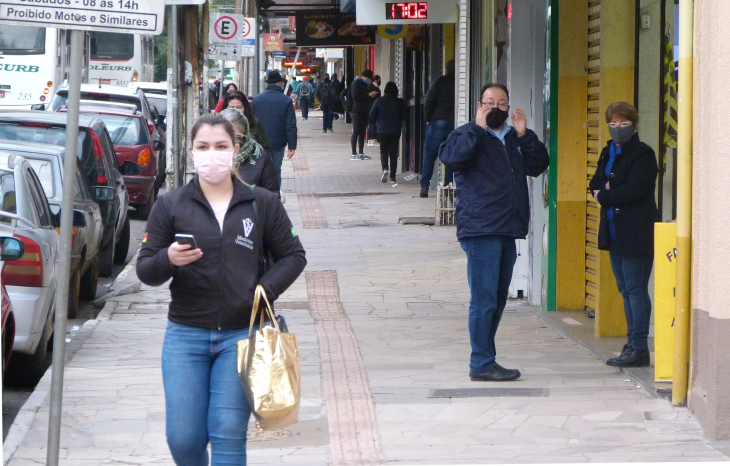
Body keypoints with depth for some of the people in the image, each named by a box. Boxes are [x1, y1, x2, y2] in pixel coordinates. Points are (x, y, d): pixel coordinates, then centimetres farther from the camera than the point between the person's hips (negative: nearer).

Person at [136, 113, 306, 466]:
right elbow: (144, 270, 2)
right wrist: (168, 259, -20)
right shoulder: (170, 205, 4)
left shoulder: (262, 204, 5)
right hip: (185, 334, 1)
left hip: (242, 334, -1)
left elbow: (293, 256, 11)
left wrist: (266, 289, -7)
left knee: (228, 435, -8)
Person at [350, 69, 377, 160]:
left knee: (362, 132, 9)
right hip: (357, 111, -9)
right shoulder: (356, 83, -9)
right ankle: (354, 154, -6)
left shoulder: (364, 83, 19)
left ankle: (360, 153, 13)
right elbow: (355, 96, -19)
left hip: (364, 111, 9)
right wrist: (368, 95, -19)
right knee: (356, 132, -7)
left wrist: (371, 95, 7)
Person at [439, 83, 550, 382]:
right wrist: (478, 128, -19)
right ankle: (481, 364, -8)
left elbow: (538, 165, 12)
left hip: (507, 232, 8)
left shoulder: (513, 139, 20)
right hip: (480, 231, -8)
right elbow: (450, 156, -20)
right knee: (484, 299, -10)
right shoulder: (468, 135, 0)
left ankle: (485, 359, 21)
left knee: (498, 299, 12)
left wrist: (525, 135, 0)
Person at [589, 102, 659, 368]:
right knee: (626, 290, 11)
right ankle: (633, 345, 15)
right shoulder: (608, 153, 17)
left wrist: (604, 196, -7)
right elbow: (596, 184, 15)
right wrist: (606, 189, -8)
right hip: (615, 232, 8)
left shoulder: (643, 154, -9)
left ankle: (639, 347, -8)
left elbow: (634, 190, -18)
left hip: (636, 233, -8)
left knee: (635, 289, -9)